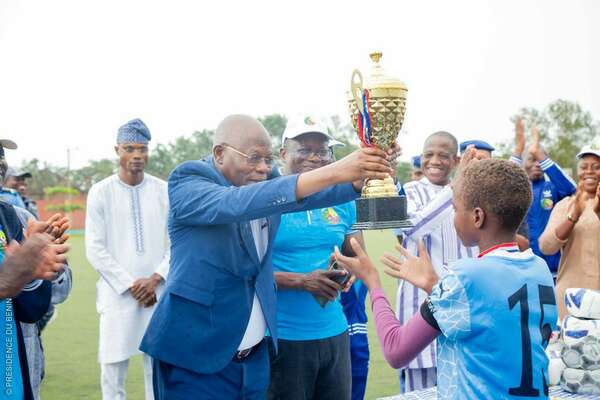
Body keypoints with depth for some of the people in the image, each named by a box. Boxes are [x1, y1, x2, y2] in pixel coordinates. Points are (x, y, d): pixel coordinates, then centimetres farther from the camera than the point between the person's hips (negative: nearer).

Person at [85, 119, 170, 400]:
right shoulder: (100, 192, -1)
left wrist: (155, 279, -8)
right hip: (117, 293, -1)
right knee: (113, 365, 0)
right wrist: (129, 285, -10)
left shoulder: (164, 191, 3)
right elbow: (95, 249, -4)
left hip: (158, 292, 2)